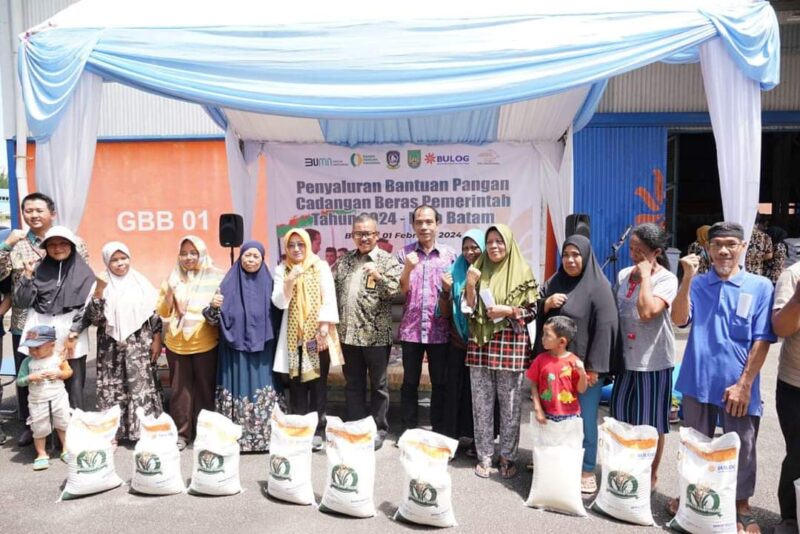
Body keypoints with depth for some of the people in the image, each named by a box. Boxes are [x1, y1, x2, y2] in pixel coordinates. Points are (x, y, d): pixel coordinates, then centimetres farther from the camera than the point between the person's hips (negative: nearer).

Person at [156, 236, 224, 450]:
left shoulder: (216, 277, -3)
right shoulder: (172, 278, 7)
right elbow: (162, 312, 8)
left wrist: (221, 305, -22)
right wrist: (169, 293, -11)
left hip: (205, 344, -2)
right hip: (176, 344, 3)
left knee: (205, 388, 6)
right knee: (180, 389, 8)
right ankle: (181, 433, 20)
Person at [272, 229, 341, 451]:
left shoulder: (321, 266, 2)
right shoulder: (281, 270, 7)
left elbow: (329, 298, -3)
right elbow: (279, 302, -3)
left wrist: (324, 326, -10)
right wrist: (289, 281, -18)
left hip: (317, 333, -1)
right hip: (294, 335, 1)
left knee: (318, 381, 3)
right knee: (296, 382, 3)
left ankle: (317, 430, 11)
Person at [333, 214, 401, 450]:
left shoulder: (388, 260, -3)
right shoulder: (344, 261, 10)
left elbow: (394, 291, -13)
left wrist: (378, 276, -29)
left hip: (376, 334, -4)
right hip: (349, 333, 4)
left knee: (378, 384, 9)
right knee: (353, 384, 13)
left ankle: (378, 429, 22)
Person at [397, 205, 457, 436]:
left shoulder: (449, 254, 3)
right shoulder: (405, 253, 3)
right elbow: (400, 290, -3)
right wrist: (408, 269, -19)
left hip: (439, 329, 0)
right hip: (411, 328, 0)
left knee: (440, 382, 9)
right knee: (410, 382, 10)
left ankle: (439, 430, 23)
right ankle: (408, 429, 23)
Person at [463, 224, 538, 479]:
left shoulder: (522, 272, 0)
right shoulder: (478, 269, 7)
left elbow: (532, 311, 0)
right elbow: (468, 310, 3)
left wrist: (508, 310, -15)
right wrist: (470, 284, -12)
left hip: (511, 346, -2)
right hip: (480, 344, 2)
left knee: (510, 404, 6)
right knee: (481, 402, 7)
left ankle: (508, 456, 21)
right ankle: (484, 455, 19)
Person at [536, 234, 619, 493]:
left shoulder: (599, 286, -8)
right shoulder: (553, 283, 9)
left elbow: (605, 327, -12)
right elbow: (538, 317, 15)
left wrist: (594, 367, -15)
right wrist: (546, 304, -7)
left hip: (585, 365, -5)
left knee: (585, 418, 4)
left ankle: (587, 470, 19)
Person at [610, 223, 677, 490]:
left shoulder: (667, 279, -12)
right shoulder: (624, 275, 6)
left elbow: (647, 312, -28)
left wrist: (645, 276, -19)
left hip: (654, 361, -6)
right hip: (626, 357, 6)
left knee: (651, 422, 7)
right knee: (621, 416, 15)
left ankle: (651, 474, 25)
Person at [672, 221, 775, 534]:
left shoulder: (760, 287, -3)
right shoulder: (697, 284, 3)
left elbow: (762, 341, -5)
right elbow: (679, 319, -10)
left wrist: (744, 384, -9)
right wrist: (687, 277, -18)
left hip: (737, 385, -1)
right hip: (698, 382, 2)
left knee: (741, 449, 11)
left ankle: (742, 507, 30)